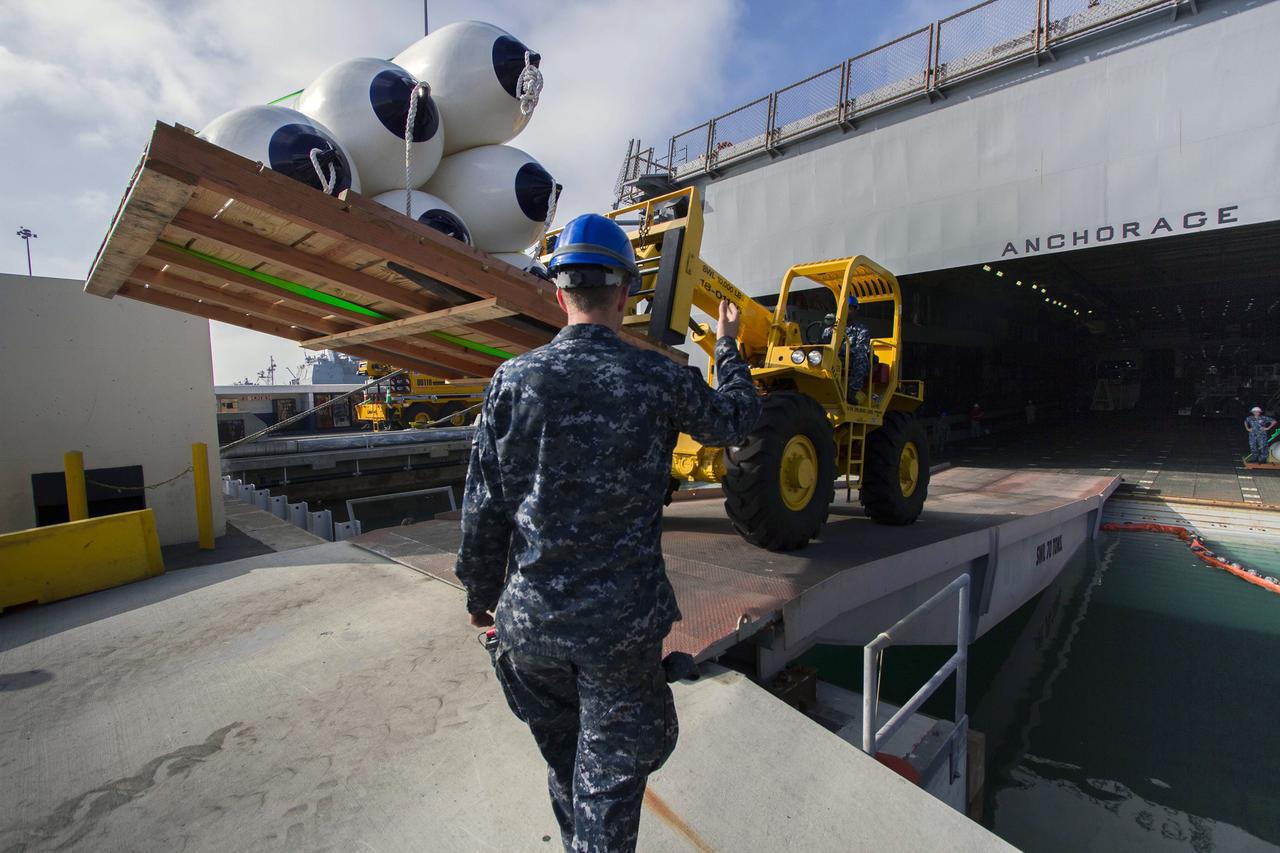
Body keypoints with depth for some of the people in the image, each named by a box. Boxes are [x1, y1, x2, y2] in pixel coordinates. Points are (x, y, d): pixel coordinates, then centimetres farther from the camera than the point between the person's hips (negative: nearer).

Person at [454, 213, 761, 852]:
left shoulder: (515, 379, -9)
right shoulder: (659, 379, -12)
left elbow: (484, 507, -4)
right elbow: (737, 420, 8)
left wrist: (480, 594, 11)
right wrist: (727, 346, 25)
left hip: (532, 617, 3)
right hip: (622, 621, -2)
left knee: (563, 757, 28)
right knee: (611, 775, 15)